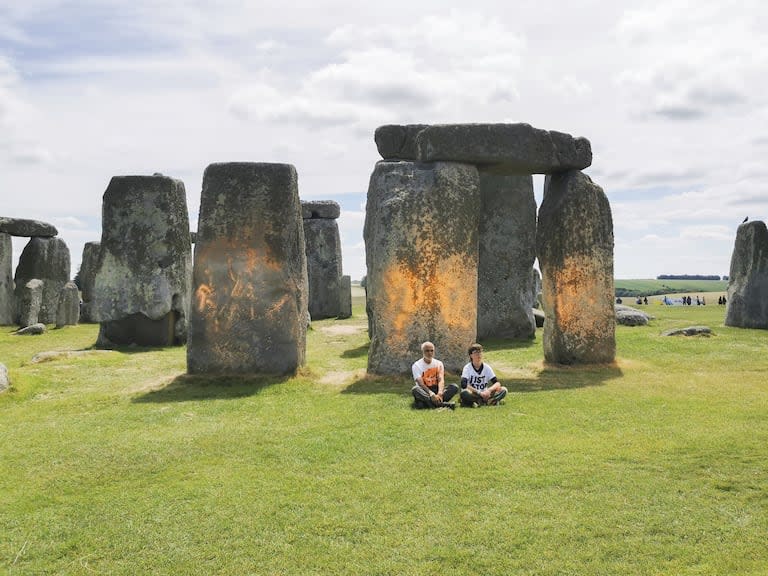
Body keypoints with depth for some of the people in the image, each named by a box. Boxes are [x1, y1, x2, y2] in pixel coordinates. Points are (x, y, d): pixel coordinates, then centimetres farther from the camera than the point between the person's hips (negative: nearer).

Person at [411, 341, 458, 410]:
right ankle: (441, 403, -48)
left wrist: (439, 394, -33)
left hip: (436, 390, 3)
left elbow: (441, 380, -11)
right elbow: (421, 383, -18)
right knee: (415, 389, -36)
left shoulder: (438, 363, 5)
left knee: (454, 387, -20)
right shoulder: (416, 365, -4)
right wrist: (431, 394, -35)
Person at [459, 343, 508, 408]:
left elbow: (497, 383, -5)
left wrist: (489, 390, -26)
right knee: (464, 393, -37)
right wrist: (479, 392, -30)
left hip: (484, 394, 4)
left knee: (503, 390, -15)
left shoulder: (487, 368, 3)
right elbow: (464, 385, -23)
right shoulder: (467, 368, -6)